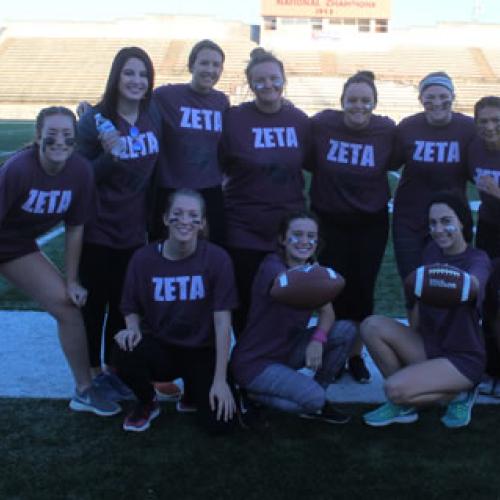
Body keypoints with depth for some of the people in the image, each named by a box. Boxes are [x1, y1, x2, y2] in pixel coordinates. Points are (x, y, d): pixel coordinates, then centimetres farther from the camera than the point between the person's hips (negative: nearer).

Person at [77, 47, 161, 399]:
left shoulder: (154, 118, -1)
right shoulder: (95, 120, -13)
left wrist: (151, 217, 6)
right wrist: (108, 155, -27)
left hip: (135, 229, 4)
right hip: (98, 229, -4)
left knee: (124, 303, 13)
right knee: (94, 301, 7)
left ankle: (113, 367, 28)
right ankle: (93, 372, 21)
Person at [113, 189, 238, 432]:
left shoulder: (217, 258, -14)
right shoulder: (143, 258, -8)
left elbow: (222, 320, -14)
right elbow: (132, 308, 4)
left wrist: (220, 380, -16)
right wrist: (133, 329, -21)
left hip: (202, 352, -1)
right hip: (160, 348, 1)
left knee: (219, 422, -19)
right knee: (125, 351, -32)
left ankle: (194, 389, 18)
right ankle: (147, 403, 2)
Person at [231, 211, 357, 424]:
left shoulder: (313, 268, 2)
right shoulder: (272, 267, -22)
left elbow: (327, 312, 1)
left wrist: (318, 338, -18)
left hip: (286, 349, 8)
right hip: (254, 361, -8)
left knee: (346, 331, -6)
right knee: (313, 397, -28)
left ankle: (316, 402, 6)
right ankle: (253, 395, -1)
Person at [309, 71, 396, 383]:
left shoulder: (388, 130, -10)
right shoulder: (321, 124, -12)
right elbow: (307, 160, -1)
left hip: (371, 223, 1)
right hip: (330, 220, -1)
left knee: (363, 289, 9)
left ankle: (356, 354, 27)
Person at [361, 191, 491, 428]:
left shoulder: (478, 259, -16)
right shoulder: (432, 250, 2)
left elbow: (473, 285, -41)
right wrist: (409, 345, 4)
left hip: (463, 360, -6)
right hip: (427, 346, 6)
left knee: (395, 389, -27)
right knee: (372, 326, -16)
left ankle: (456, 395, 1)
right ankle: (403, 404, -2)